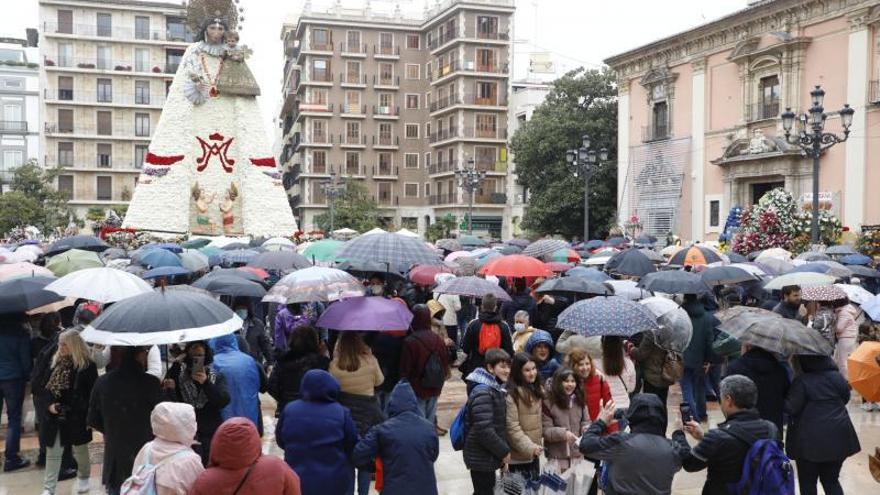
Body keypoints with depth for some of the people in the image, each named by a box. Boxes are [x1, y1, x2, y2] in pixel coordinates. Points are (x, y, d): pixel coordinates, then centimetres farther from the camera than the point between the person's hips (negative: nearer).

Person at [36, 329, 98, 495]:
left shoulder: (88, 366, -11)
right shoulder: (54, 363, 1)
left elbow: (92, 395, -8)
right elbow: (41, 388, 4)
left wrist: (90, 417, -13)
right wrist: (49, 405, -11)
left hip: (77, 419, -3)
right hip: (54, 418, 3)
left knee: (80, 451, 15)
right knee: (52, 453, 4)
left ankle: (83, 478, 39)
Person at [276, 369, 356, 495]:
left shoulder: (289, 410, -8)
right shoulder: (341, 413, -15)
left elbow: (280, 442, 6)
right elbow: (353, 447, -6)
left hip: (298, 481, 2)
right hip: (335, 483, -2)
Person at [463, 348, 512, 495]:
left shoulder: (496, 388, 7)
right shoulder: (483, 392, -23)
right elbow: (484, 430, -28)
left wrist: (502, 449, 11)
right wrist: (504, 451, -18)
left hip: (488, 455, 9)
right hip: (481, 457, -9)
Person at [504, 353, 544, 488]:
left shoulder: (537, 390, 8)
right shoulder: (511, 394, -18)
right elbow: (512, 426, -21)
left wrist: (536, 444, 8)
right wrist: (529, 447, -24)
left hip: (534, 451, 8)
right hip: (519, 453, -8)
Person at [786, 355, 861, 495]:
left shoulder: (801, 380, -14)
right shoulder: (836, 376, 1)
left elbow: (791, 408, -16)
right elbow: (845, 398, 16)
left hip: (810, 439, -5)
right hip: (837, 437, 5)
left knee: (807, 483, 8)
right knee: (831, 480, 17)